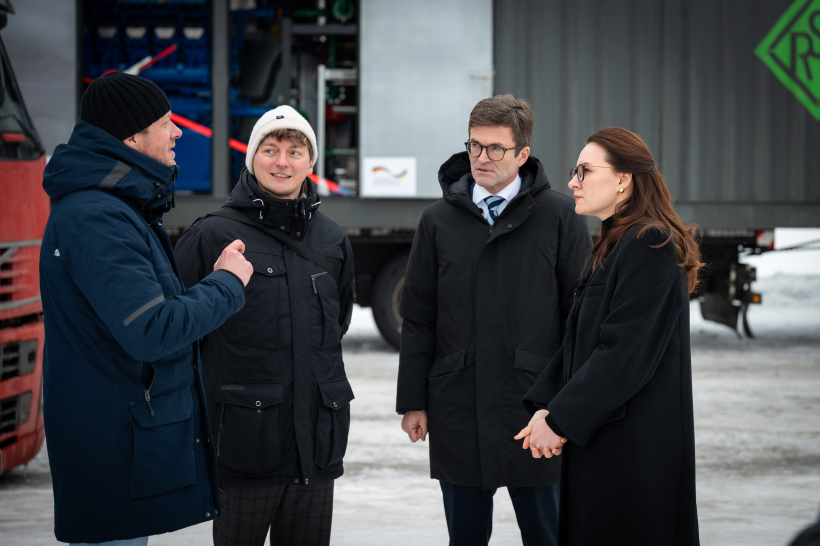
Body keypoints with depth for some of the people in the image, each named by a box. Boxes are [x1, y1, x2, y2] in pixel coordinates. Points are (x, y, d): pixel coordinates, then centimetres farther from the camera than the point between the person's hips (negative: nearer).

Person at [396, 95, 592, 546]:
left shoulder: (559, 216, 0)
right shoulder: (439, 221, 6)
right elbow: (418, 318, 9)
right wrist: (412, 401, 5)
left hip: (535, 406, -2)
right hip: (457, 407, 2)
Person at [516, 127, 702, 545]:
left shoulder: (650, 246, -16)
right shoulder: (609, 248, 15)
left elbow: (625, 352, -21)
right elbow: (579, 340, 13)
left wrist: (561, 420, -17)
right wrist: (545, 406, 0)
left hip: (634, 446, -9)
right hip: (598, 439, 9)